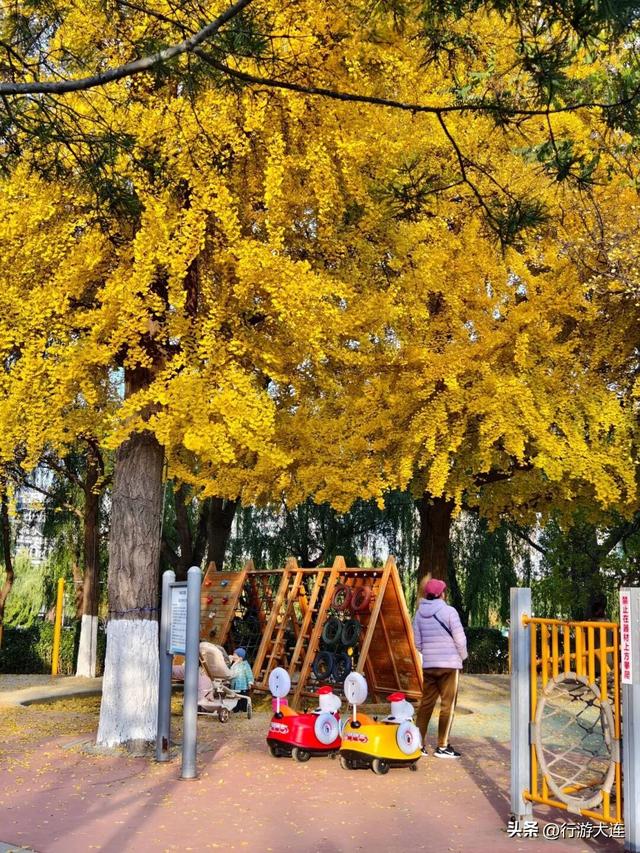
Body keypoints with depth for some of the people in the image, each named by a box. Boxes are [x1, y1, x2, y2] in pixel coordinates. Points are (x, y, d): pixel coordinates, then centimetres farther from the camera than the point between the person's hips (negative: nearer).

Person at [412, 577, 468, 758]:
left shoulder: (420, 613, 4)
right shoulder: (449, 611, -10)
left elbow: (417, 642, 8)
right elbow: (460, 639, -9)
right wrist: (462, 656, 8)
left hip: (428, 664, 5)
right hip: (449, 664, -5)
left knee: (426, 703, 11)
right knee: (447, 705, 2)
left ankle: (419, 743, 13)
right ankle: (442, 747, 4)